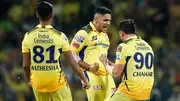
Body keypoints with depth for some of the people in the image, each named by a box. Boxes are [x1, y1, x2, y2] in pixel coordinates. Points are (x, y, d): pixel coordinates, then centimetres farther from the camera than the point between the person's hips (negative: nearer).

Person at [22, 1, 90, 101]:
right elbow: (72, 62, -6)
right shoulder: (60, 36, -9)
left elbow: (25, 65, 2)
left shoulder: (28, 36, -3)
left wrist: (29, 80, 20)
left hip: (38, 83, 3)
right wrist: (84, 80, 4)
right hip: (57, 82, -3)